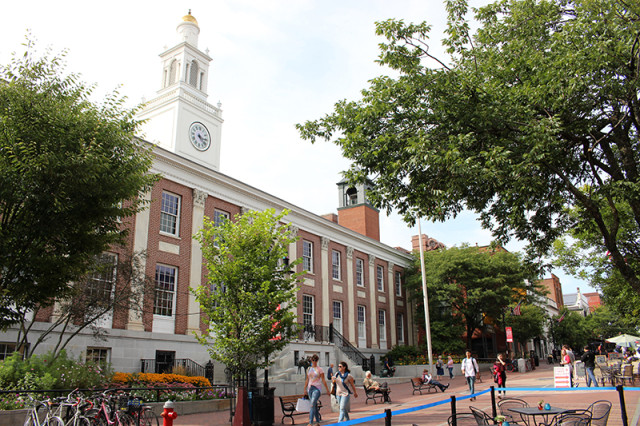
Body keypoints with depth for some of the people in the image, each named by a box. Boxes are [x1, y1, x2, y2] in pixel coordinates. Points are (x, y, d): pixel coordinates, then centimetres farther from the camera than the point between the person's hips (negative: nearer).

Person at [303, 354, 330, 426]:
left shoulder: (319, 369, -2)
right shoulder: (308, 369, 11)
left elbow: (323, 380, -1)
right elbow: (307, 380, 17)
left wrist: (327, 389, -1)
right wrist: (305, 389, 16)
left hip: (317, 388, -5)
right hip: (310, 388, 5)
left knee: (312, 405, -15)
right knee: (315, 405, 10)